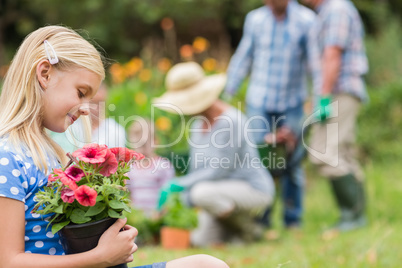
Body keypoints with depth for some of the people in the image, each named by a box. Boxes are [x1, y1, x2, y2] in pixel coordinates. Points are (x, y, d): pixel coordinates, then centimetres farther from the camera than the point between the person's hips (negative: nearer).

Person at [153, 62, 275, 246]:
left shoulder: (230, 121, -23)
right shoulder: (199, 122, 4)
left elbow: (220, 170, -24)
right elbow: (197, 167, 11)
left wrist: (178, 184, -22)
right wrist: (188, 199, 1)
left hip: (253, 189, -8)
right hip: (222, 189, 8)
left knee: (202, 192, -33)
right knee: (200, 240, -6)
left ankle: (249, 230, -10)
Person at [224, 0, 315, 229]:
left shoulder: (306, 20, -4)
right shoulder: (255, 19, 4)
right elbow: (243, 58, 12)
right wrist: (228, 95, 11)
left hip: (292, 104, -1)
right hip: (259, 102, 1)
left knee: (291, 163, 0)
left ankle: (293, 219, 11)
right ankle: (260, 219, 4)